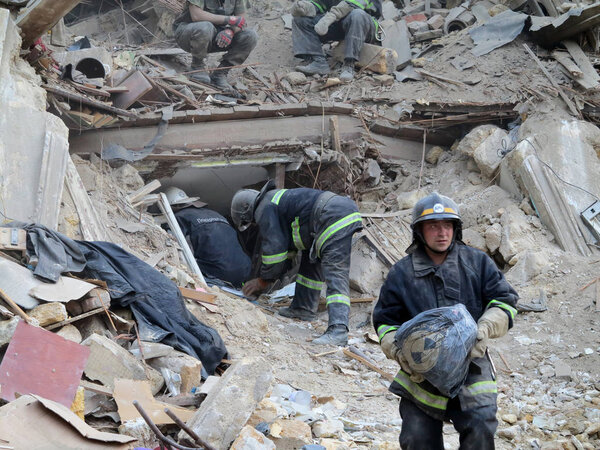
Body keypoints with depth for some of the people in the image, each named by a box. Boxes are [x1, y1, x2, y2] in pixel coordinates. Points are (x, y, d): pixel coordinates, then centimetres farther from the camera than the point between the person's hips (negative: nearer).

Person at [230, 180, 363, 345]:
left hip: (334, 220, -11)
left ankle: (338, 330, -29)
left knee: (335, 275, -19)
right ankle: (303, 309, 33)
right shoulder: (276, 198, 32)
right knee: (311, 260, 25)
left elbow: (274, 248, -5)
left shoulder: (264, 210, 0)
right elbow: (284, 243, 40)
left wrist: (263, 281, 8)